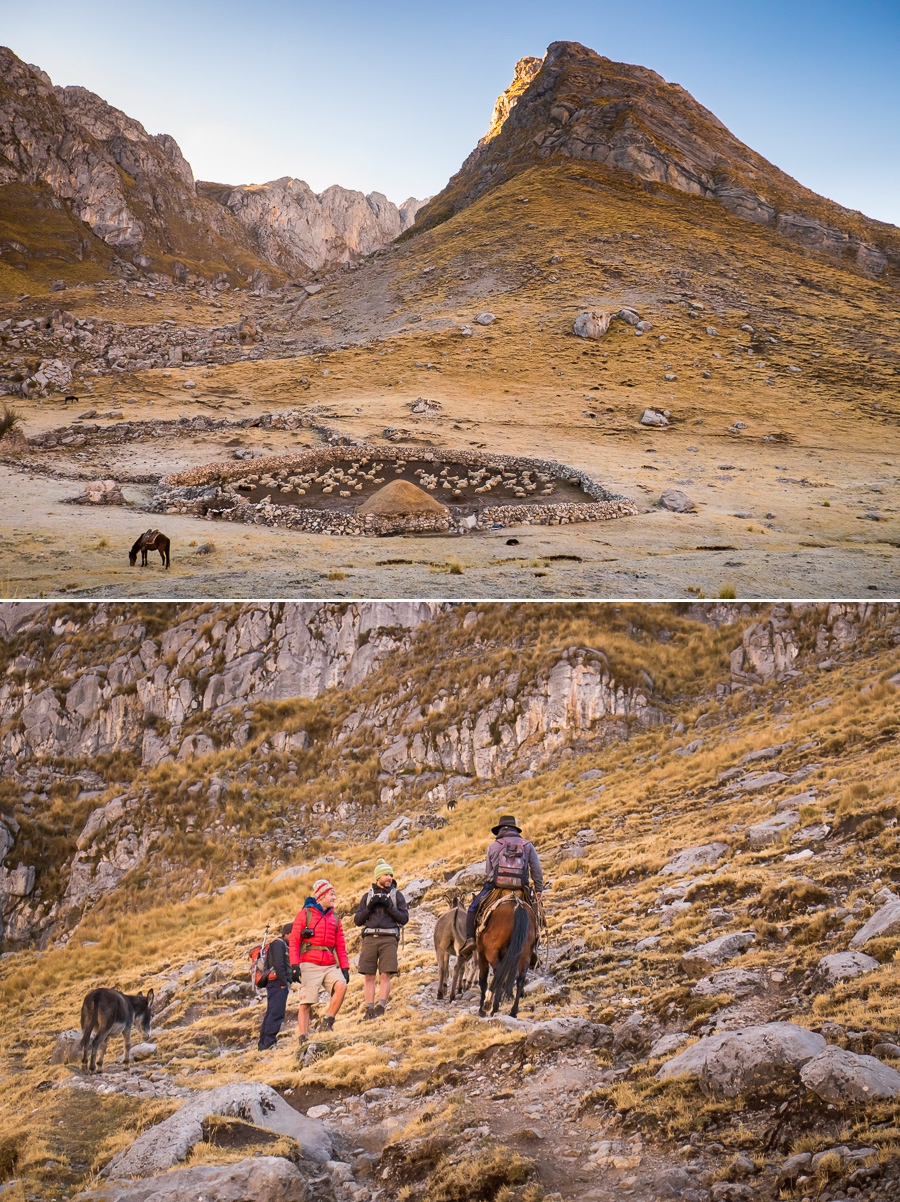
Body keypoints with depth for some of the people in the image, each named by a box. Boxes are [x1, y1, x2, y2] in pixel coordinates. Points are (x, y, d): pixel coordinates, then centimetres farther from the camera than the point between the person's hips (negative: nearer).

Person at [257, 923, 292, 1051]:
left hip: (276, 986, 11)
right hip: (278, 984, -11)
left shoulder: (282, 944, 24)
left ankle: (263, 1045, 15)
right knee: (276, 1014, -15)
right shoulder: (279, 944, -8)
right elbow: (278, 965, -19)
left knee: (270, 1015, 11)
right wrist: (283, 983, -17)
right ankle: (269, 1044, -20)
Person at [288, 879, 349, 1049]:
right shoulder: (305, 914, 2)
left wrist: (345, 967, 5)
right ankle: (303, 1039, 1)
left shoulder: (334, 918, 16)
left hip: (330, 965, 4)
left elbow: (340, 945, 15)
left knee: (341, 986, -23)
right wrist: (294, 965, -12)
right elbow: (294, 941, -2)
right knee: (306, 1003, -5)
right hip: (310, 965, -4)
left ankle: (328, 1022, -9)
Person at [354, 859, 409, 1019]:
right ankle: (369, 1009, -1)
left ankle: (381, 1007, -14)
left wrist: (389, 907, -8)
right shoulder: (368, 896, 17)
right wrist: (369, 907, -3)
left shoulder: (397, 895, 13)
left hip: (388, 939, -2)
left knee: (385, 975, -11)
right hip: (370, 938, 2)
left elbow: (404, 918, 4)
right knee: (368, 976, -3)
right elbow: (358, 920, 13)